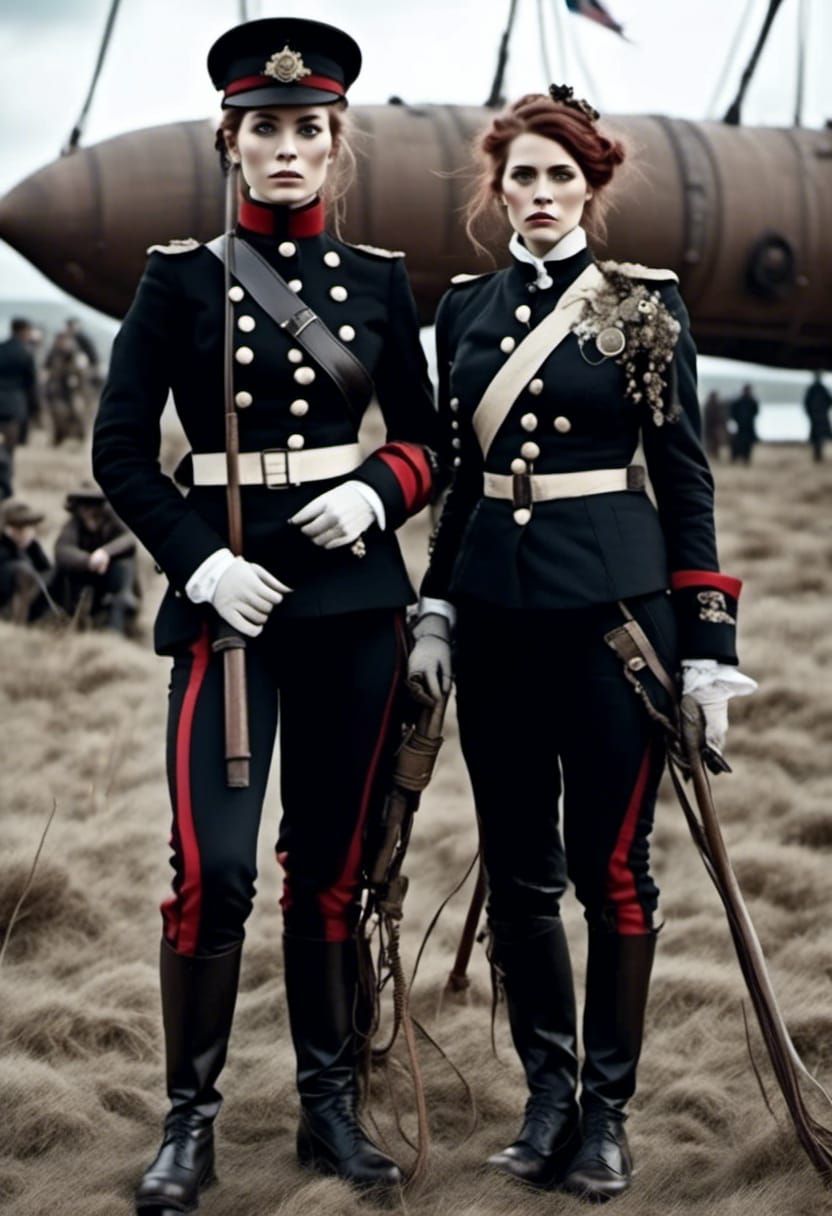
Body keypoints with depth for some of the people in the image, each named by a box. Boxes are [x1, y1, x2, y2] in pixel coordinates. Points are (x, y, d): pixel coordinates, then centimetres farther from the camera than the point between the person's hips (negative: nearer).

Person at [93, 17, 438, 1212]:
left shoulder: (378, 280, 7)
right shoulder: (181, 275, 0)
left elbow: (424, 439, 12)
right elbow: (120, 450, -1)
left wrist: (377, 491, -9)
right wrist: (198, 564, -13)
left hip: (354, 593, 3)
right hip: (228, 590, -3)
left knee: (332, 863, 10)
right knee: (215, 868, -8)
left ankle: (330, 1101, 23)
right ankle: (191, 1117, 9)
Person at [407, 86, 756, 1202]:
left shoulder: (645, 303, -2)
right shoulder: (465, 306, 9)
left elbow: (685, 475, -2)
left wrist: (707, 647, -5)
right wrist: (434, 611, 7)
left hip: (615, 604, -4)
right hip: (497, 607, 4)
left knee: (610, 864, 2)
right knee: (516, 863, 9)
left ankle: (606, 1109, 16)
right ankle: (546, 1090, 23)